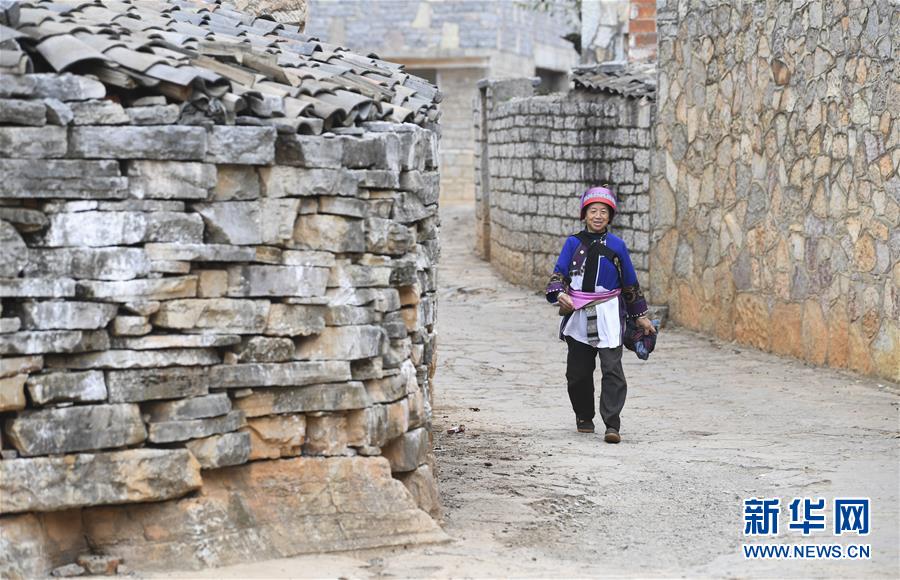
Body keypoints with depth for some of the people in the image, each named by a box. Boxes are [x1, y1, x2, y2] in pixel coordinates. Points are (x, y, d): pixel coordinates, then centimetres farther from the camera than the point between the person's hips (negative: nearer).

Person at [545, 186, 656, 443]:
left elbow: (630, 282, 13)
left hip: (608, 314, -1)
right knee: (578, 371, 8)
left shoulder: (616, 245, 7)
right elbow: (559, 273, 0)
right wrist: (559, 294, -21)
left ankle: (612, 424, -14)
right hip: (578, 314, 1)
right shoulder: (573, 243, 6)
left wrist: (640, 316, 16)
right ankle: (584, 417, 28)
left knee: (612, 368, -12)